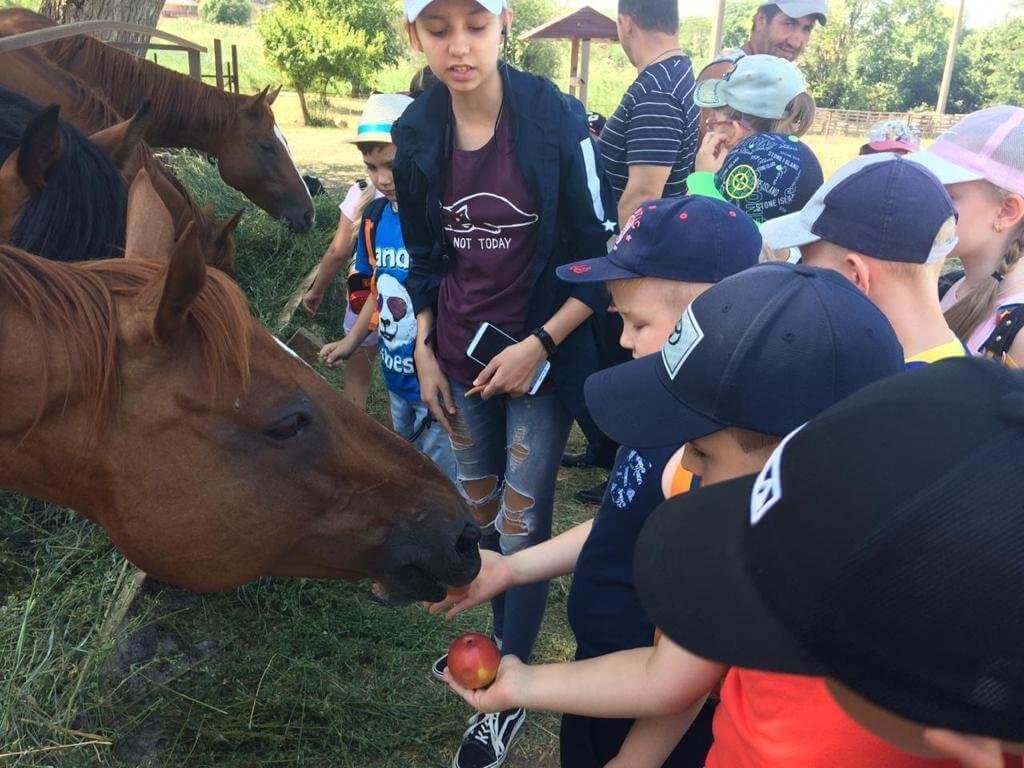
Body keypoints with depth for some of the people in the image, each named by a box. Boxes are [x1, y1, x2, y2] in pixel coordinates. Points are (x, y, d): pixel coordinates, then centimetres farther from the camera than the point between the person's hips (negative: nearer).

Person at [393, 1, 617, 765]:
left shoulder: (557, 120, -16)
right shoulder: (417, 133, -2)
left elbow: (603, 258, -12)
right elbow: (425, 256, 10)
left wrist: (540, 345, -19)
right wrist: (424, 351, 5)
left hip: (541, 354, -4)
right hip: (460, 354, 5)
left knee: (522, 524, 1)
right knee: (479, 511, 18)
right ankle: (500, 639, 42)